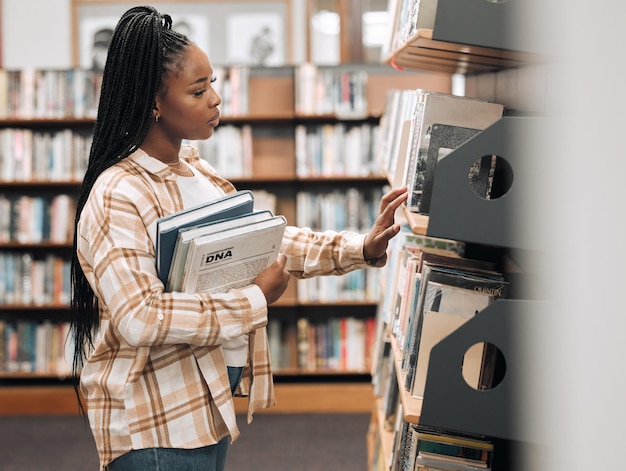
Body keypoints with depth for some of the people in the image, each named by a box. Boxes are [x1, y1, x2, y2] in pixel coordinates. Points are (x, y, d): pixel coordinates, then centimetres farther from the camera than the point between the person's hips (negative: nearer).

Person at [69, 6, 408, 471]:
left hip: (212, 395, 9)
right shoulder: (117, 197, -20)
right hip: (158, 420, -9)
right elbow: (140, 318, -29)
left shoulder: (196, 171, 9)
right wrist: (255, 301, -21)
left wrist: (360, 249, -1)